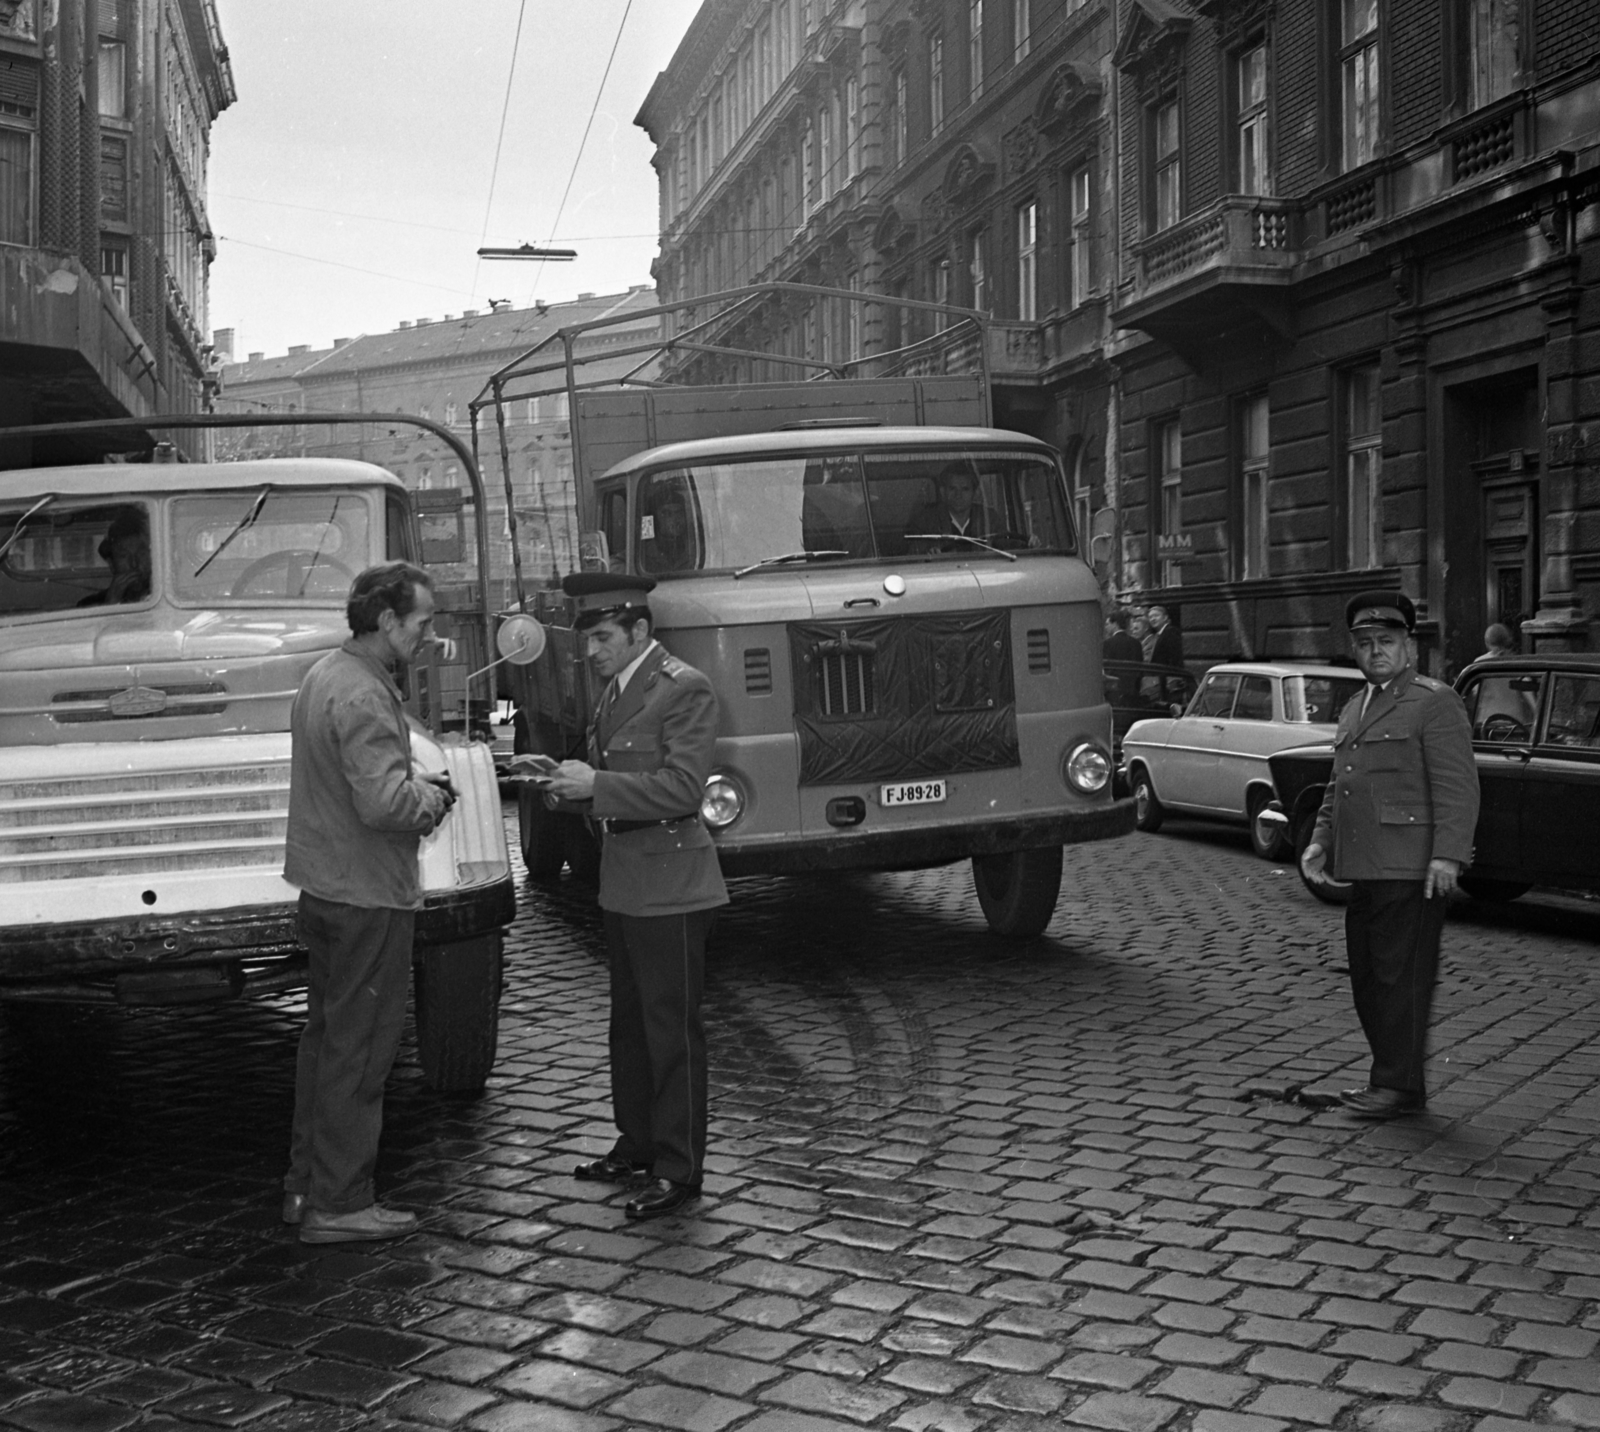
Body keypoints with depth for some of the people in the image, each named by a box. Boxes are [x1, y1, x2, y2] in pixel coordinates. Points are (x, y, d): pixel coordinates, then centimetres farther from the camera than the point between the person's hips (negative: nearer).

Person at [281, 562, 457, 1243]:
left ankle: (306, 1184, 27)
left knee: (325, 1035, 18)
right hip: (367, 896, -10)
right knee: (358, 1051, -1)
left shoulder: (323, 674, 11)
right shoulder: (363, 696, -22)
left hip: (323, 888, 10)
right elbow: (384, 803, -30)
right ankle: (338, 1204, 7)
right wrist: (431, 797, -10)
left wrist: (415, 781, 8)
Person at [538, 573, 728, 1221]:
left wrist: (596, 785, -21)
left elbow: (682, 788, -21)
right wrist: (575, 783, 5)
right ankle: (637, 1145, 31)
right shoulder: (616, 689, 14)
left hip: (670, 888, -9)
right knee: (629, 1023, 18)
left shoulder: (684, 690, -14)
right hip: (624, 887, 9)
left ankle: (678, 1168, 6)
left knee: (672, 1028, -2)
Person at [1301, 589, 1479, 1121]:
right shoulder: (1353, 710, 20)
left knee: (1401, 976, -5)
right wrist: (1321, 840, 15)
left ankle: (1400, 1086, 2)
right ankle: (1388, 1078, 23)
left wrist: (1448, 855, -20)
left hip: (1411, 872, -8)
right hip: (1364, 871, 8)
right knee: (1367, 977, 13)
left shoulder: (1433, 702, -6)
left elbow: (1457, 787, -13)